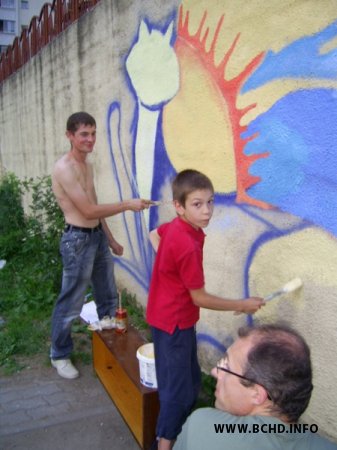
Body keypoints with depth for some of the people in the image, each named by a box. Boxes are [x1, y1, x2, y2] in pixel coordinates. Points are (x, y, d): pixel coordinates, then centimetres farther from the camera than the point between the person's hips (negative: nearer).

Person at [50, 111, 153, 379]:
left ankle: (107, 324, 44)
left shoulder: (88, 166, 12)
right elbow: (88, 210, -21)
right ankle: (59, 356, 22)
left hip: (98, 235, 9)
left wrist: (110, 238, 20)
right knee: (71, 303, 3)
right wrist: (128, 205, -17)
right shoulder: (64, 168, -18)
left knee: (108, 294, 21)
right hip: (78, 240, -9)